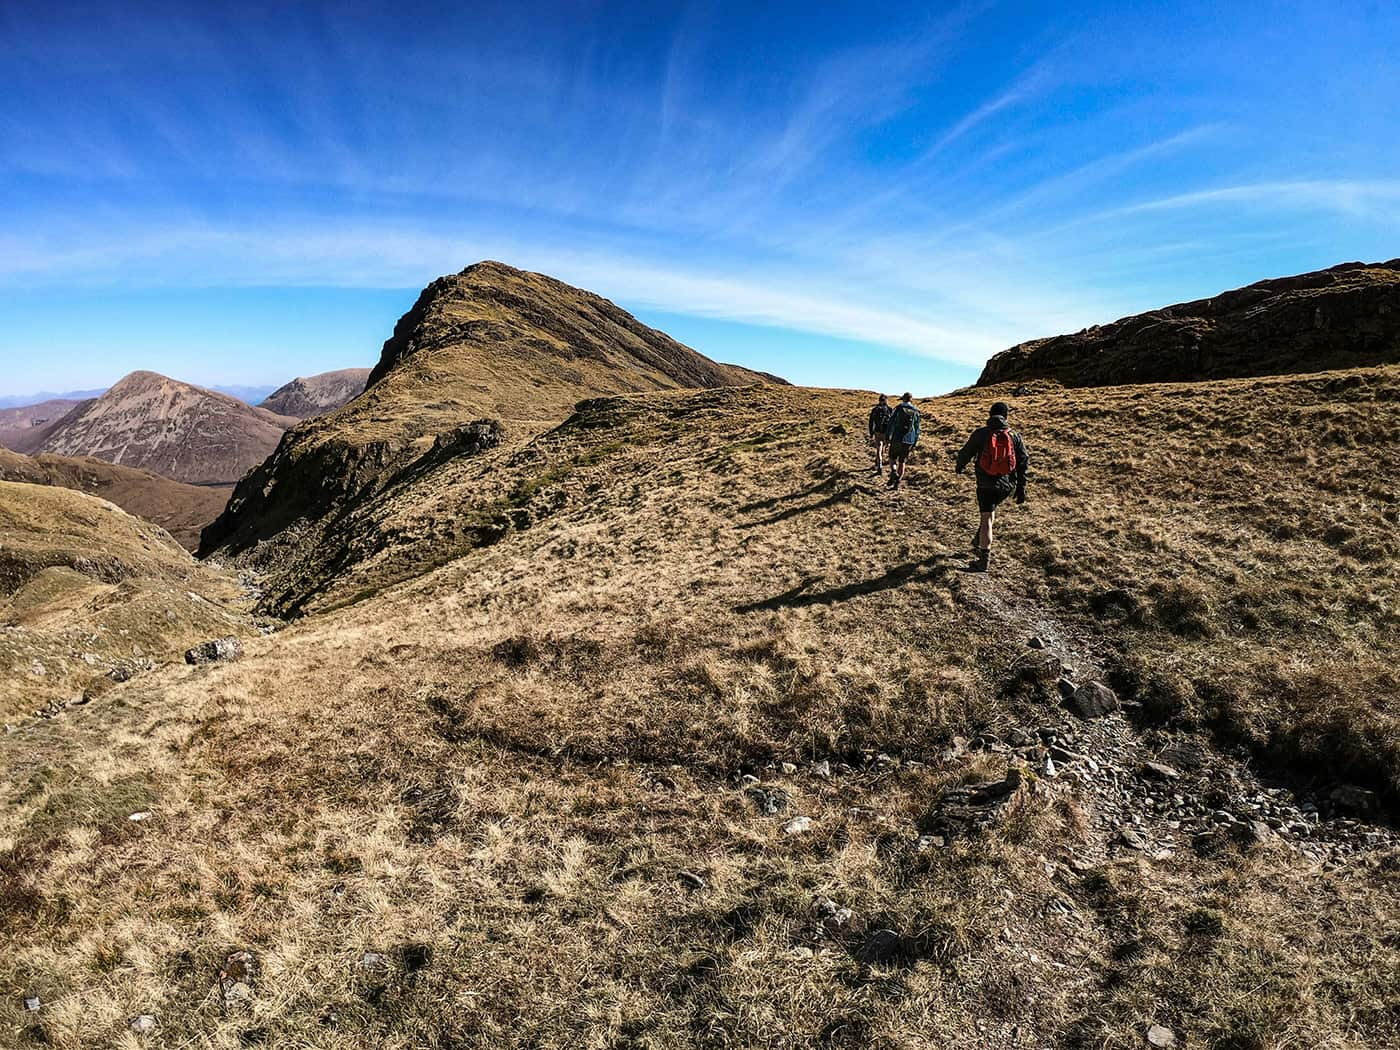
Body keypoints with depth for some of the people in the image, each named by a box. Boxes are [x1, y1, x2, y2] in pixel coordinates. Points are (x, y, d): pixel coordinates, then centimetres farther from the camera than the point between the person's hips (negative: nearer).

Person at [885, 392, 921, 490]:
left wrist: (887, 437, -2)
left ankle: (894, 473, -14)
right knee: (902, 462, 12)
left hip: (897, 439, -3)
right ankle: (897, 483, 13)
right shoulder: (916, 412, 7)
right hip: (909, 441, 3)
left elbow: (891, 423, -7)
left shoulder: (898, 408, -3)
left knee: (892, 458, 14)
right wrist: (914, 444, 15)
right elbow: (917, 429, 9)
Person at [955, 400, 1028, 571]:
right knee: (991, 513, 27)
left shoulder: (980, 433, -5)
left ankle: (984, 560, -1)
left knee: (987, 519, -1)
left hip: (986, 484, -3)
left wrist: (960, 467, 29)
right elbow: (1023, 463, 2)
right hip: (1007, 485, 3)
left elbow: (965, 453, 6)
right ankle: (979, 541, 32)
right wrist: (1021, 489, 8)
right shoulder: (1015, 436, 2)